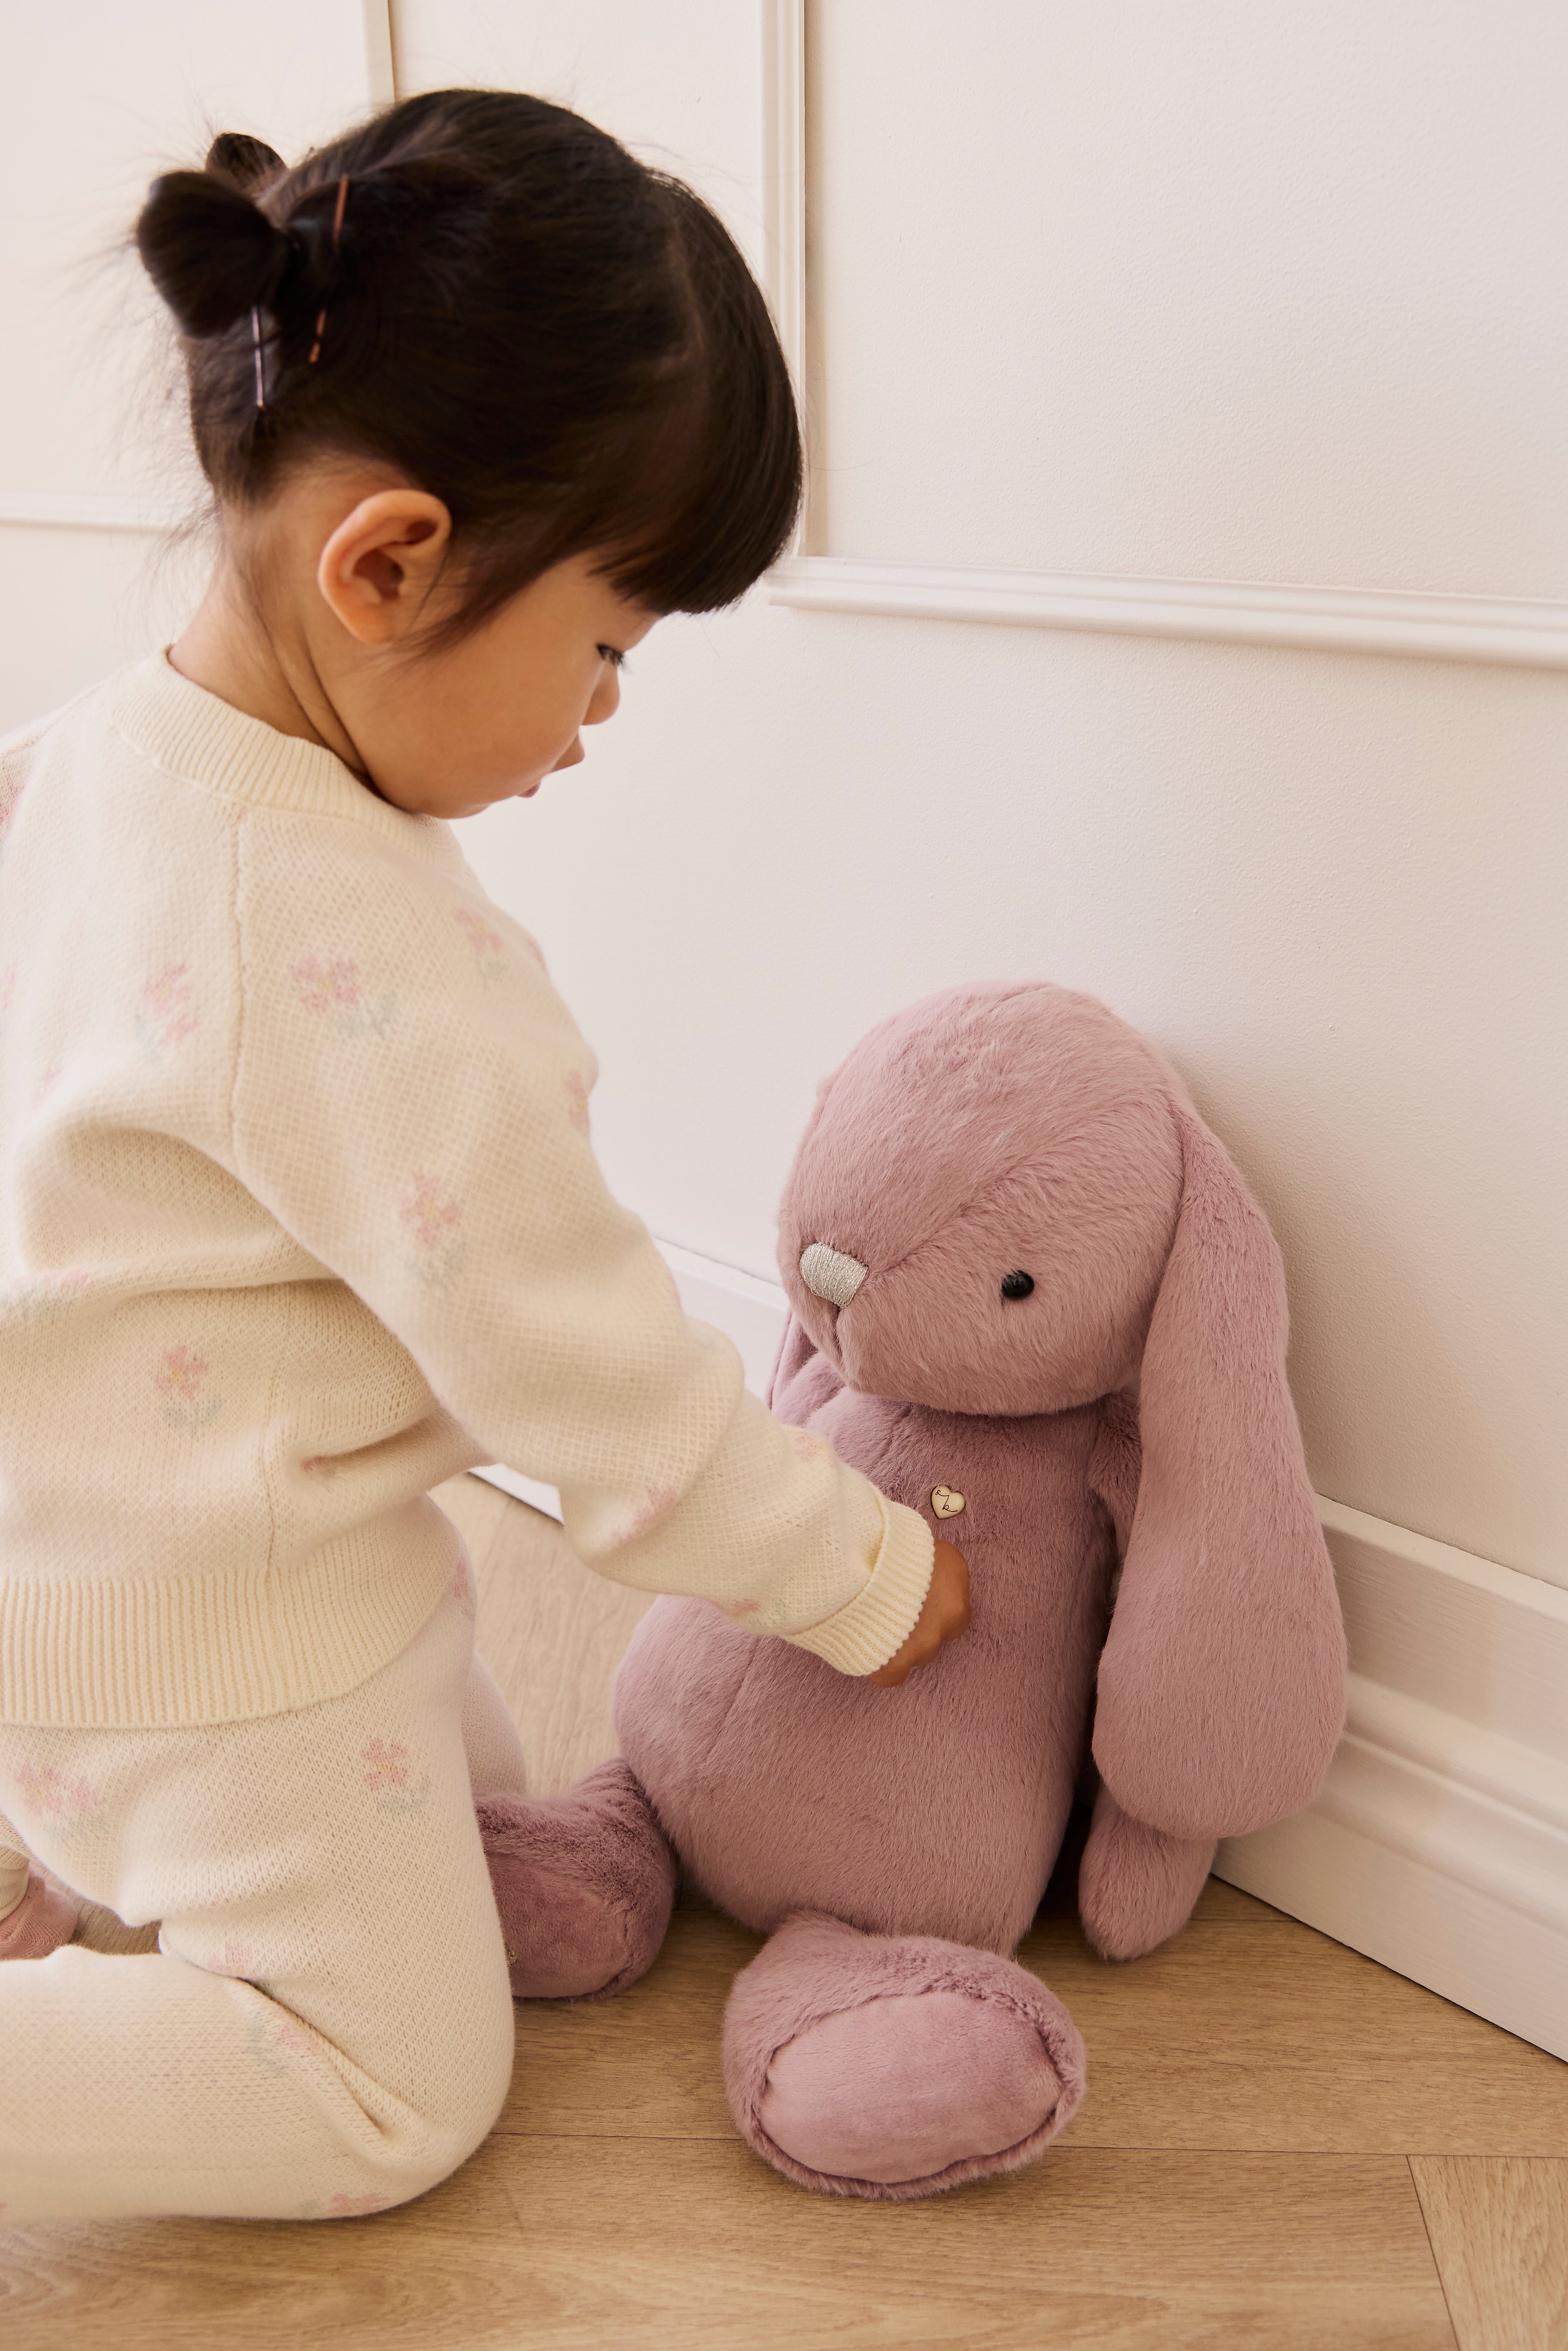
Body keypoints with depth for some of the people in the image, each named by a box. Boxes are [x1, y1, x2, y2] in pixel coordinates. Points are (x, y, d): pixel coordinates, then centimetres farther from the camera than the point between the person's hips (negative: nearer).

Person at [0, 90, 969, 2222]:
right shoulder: (354, 948, -33)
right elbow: (579, 1362, -27)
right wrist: (870, 1577, -11)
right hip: (221, 1629, -9)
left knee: (472, 1800, 28)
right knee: (394, 2086, 9)